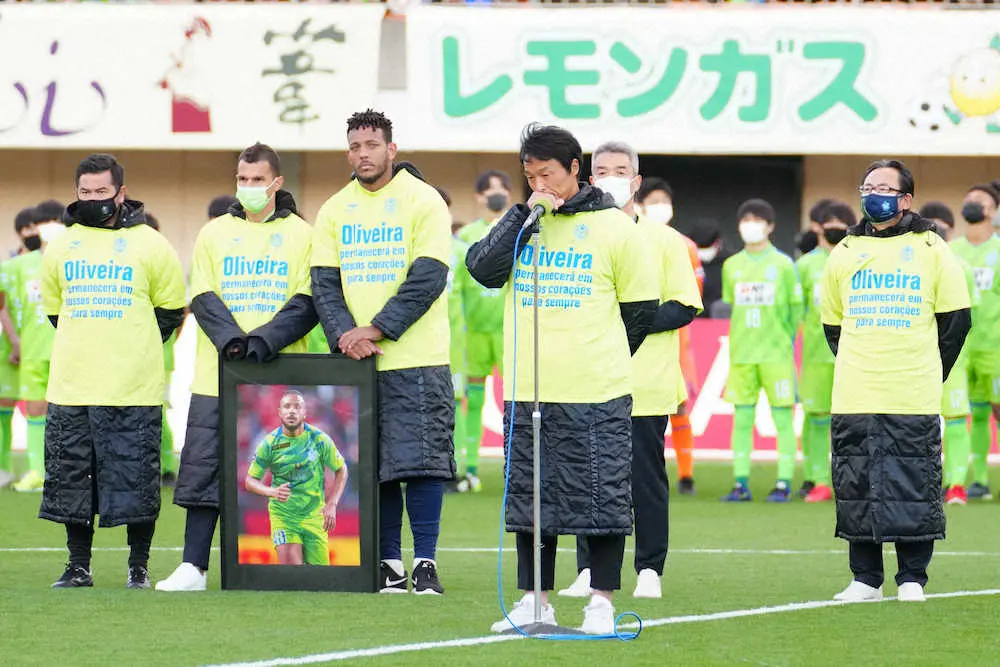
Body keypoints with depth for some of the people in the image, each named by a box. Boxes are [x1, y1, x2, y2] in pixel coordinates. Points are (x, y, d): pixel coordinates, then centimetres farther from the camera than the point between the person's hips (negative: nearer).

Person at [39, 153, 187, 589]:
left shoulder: (150, 246, 2)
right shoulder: (61, 246, 11)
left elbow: (170, 311, 10)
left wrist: (133, 348, 5)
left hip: (132, 389, -3)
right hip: (70, 387, 3)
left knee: (135, 479, -3)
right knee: (71, 479, 4)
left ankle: (139, 566, 9)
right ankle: (78, 566, 13)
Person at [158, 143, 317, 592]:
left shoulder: (301, 235, 7)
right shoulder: (214, 234, 13)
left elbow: (308, 303, -1)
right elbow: (203, 299, 5)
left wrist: (262, 343, -15)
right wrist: (232, 340, -14)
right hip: (218, 374, 2)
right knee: (203, 466, -4)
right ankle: (193, 567, -3)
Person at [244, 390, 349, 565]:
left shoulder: (319, 439, -6)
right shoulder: (269, 444, -7)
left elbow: (341, 470, 7)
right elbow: (250, 481, -1)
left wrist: (331, 505, -5)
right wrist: (273, 492, -22)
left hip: (314, 514, 1)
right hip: (283, 515, -1)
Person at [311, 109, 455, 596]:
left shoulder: (423, 201, -3)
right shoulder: (334, 211, 12)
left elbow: (427, 279, -10)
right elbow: (323, 283, 7)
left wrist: (375, 330, -16)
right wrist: (344, 334, -11)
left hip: (416, 360, -5)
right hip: (355, 361, 5)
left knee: (419, 459, -9)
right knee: (372, 465, 5)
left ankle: (425, 562, -6)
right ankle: (388, 565, 10)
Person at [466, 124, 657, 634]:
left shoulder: (613, 227, 0)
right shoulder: (524, 222, 10)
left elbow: (640, 308, 6)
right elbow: (482, 270, -5)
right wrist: (525, 215, -10)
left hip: (596, 394, -4)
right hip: (527, 391, 4)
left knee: (601, 494, -3)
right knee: (530, 493, 8)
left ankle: (602, 601, 5)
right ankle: (535, 601, 15)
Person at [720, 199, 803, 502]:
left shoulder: (783, 264, 2)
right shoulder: (731, 266, 11)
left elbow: (796, 306, 5)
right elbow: (728, 305, 16)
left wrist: (788, 339, 0)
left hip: (776, 352, -3)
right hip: (741, 353, 3)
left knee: (782, 418, -4)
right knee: (742, 418, 2)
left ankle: (783, 483, -2)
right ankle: (741, 483, 6)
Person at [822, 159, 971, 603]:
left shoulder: (931, 250, 4)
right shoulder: (845, 253, 12)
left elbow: (956, 319, 7)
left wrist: (929, 375, 6)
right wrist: (856, 370, 14)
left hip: (913, 400, -3)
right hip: (854, 399, 3)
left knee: (914, 486, -4)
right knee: (856, 488, 1)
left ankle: (912, 578, 4)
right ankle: (865, 578, 8)